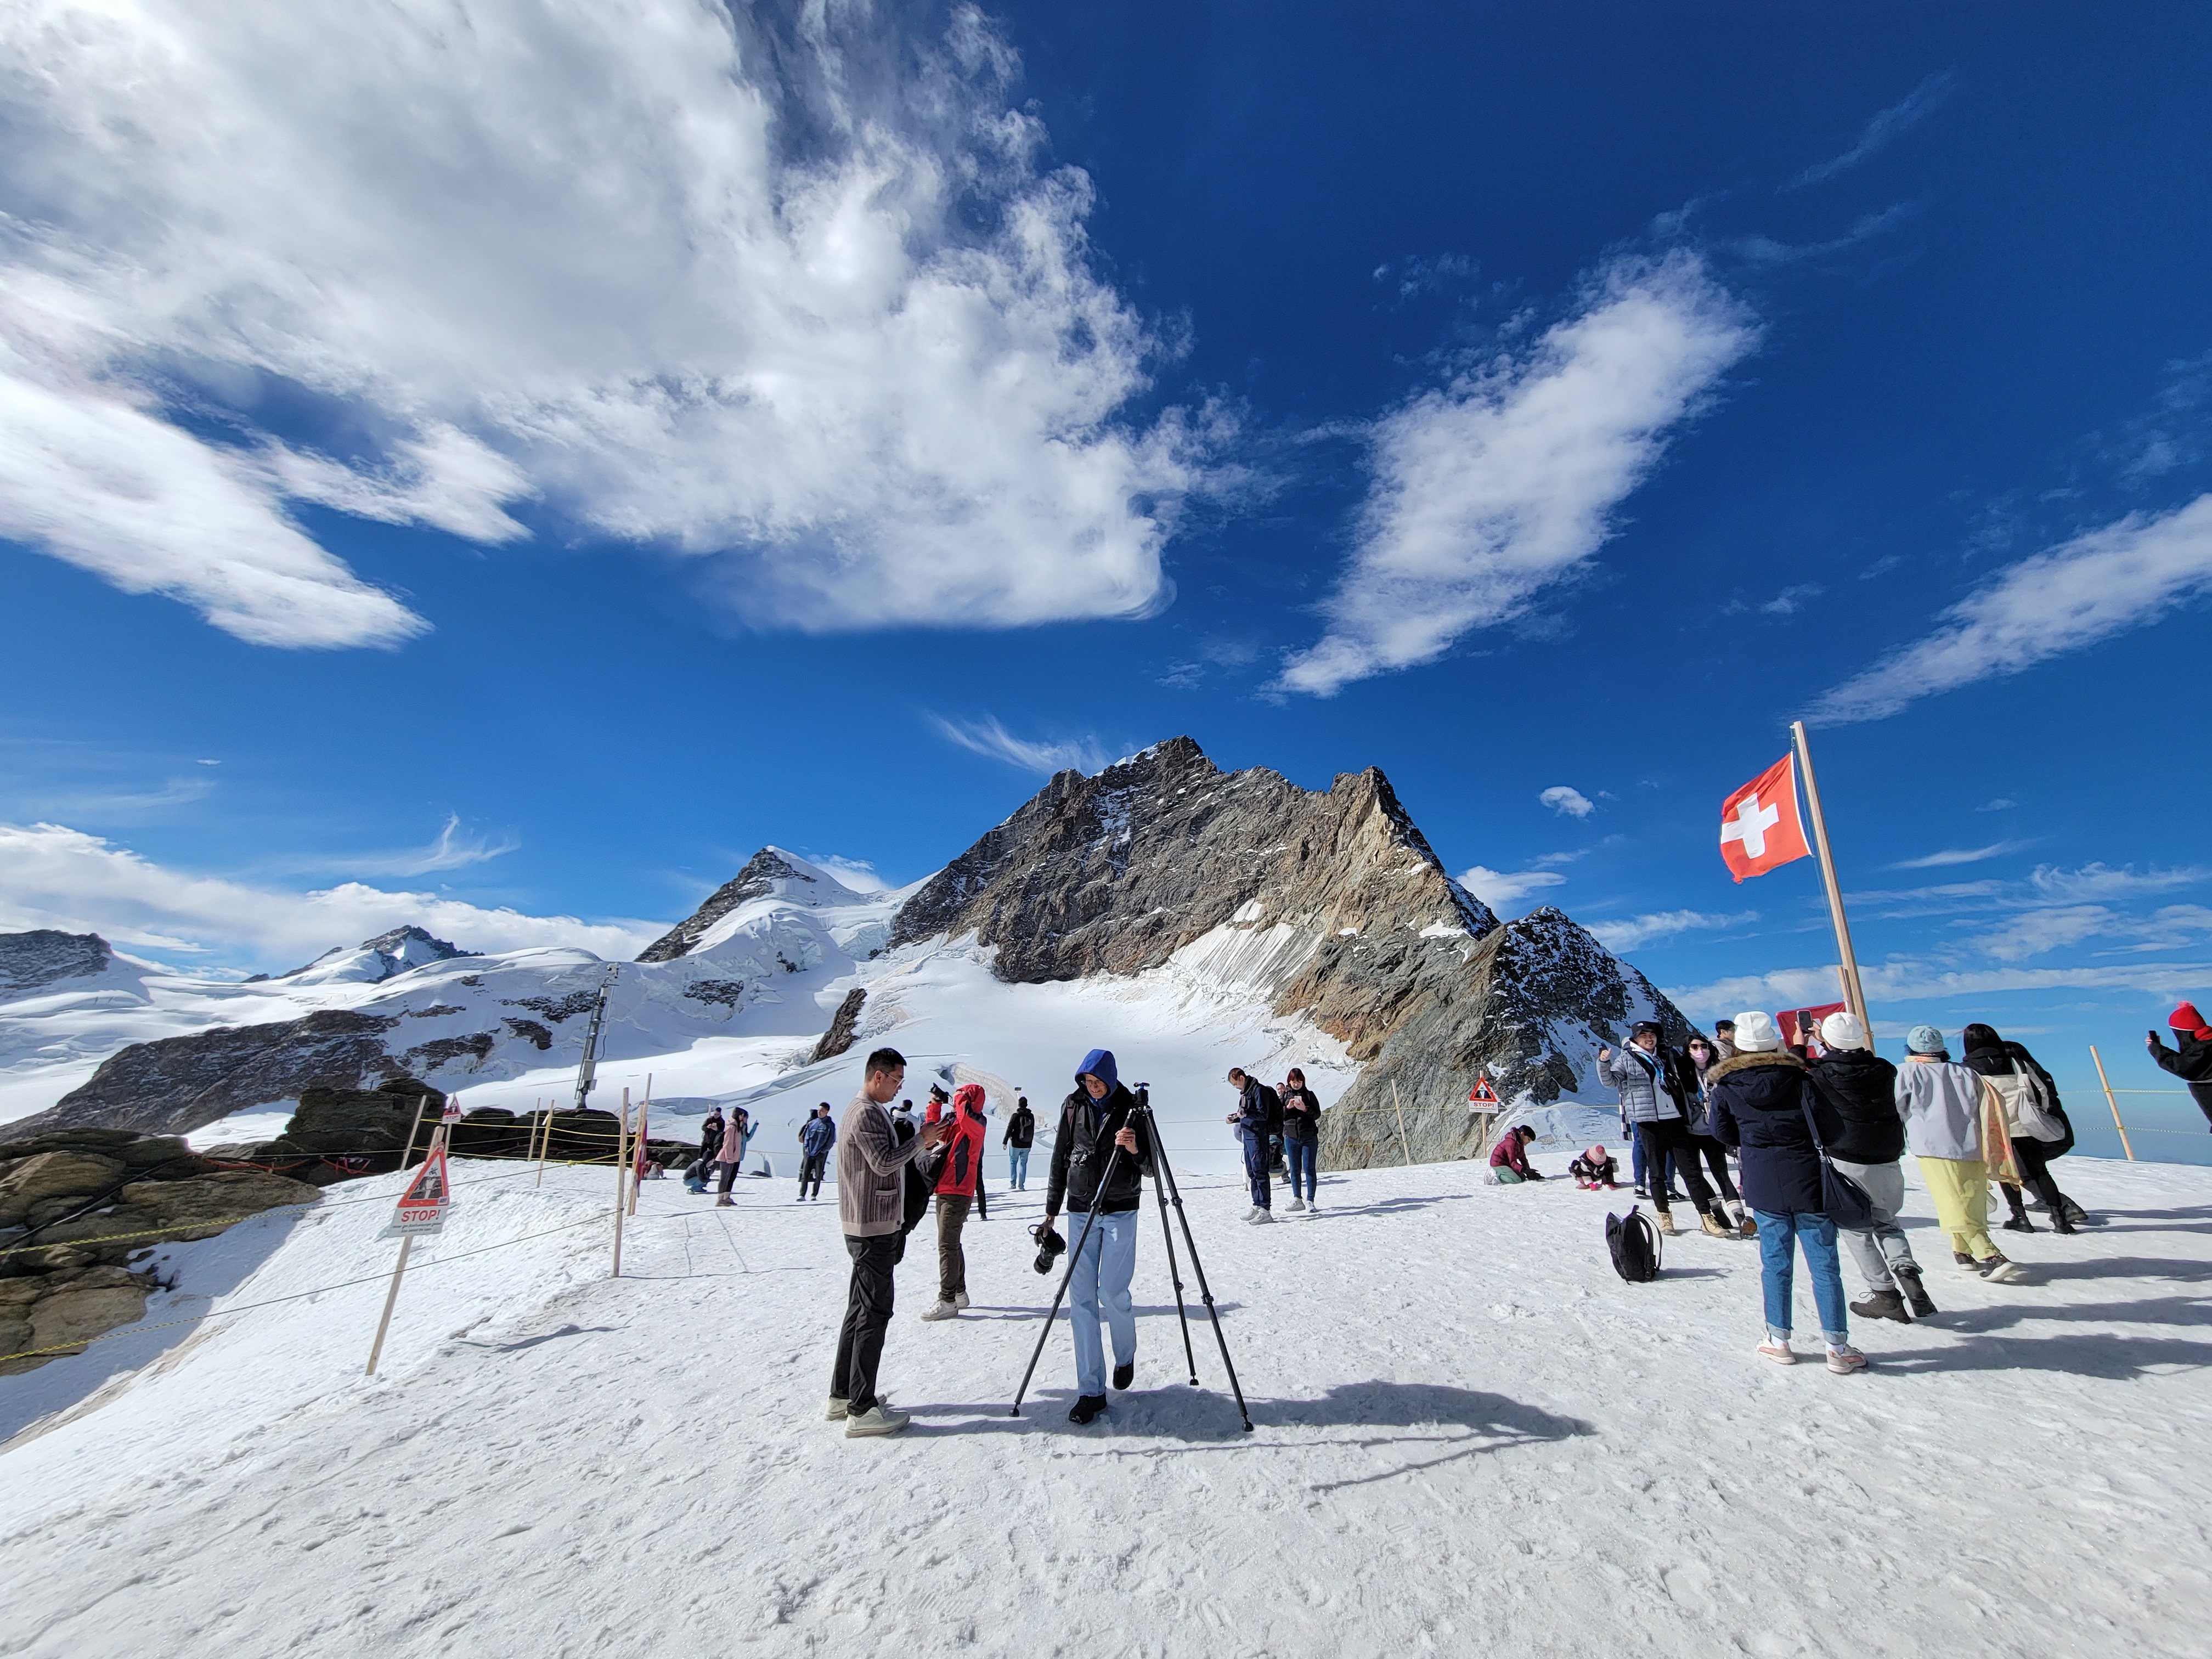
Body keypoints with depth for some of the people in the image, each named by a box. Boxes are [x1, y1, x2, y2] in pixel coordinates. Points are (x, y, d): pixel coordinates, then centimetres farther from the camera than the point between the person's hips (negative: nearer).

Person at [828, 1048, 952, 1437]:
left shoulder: (871, 1111, 16)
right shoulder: (866, 1114, -18)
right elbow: (884, 1162, -26)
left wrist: (925, 1145, 7)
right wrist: (921, 1140, -16)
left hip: (875, 1227, 11)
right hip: (873, 1229, -11)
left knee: (861, 1310, 17)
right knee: (875, 1313, -4)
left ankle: (842, 1395, 27)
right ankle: (862, 1411, 3)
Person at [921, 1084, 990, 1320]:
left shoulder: (974, 1125, -11)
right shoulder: (953, 1121, 14)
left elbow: (965, 1112, -33)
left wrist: (962, 1098, -13)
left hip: (958, 1193, -9)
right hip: (945, 1190, 9)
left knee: (947, 1245, -8)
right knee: (951, 1244, 16)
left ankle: (947, 1301, -3)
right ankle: (959, 1293, 27)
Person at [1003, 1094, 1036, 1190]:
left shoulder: (1015, 1116, -13)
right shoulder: (1031, 1116, 0)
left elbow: (1009, 1129, -11)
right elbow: (1033, 1130, 9)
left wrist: (1005, 1142, -2)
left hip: (1016, 1144, -3)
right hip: (1027, 1145, 3)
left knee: (1013, 1162, 11)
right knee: (1023, 1164, 9)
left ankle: (1013, 1183, 7)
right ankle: (1021, 1185, 7)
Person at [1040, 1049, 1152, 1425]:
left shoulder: (1131, 1108, -5)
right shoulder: (1073, 1107, 3)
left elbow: (1151, 1167, -1)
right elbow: (1060, 1159, 10)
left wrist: (1135, 1149, -22)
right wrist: (1052, 1209, 11)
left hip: (1120, 1212, -3)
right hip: (1081, 1211, 3)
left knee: (1112, 1292, -3)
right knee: (1081, 1297, 0)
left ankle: (1126, 1357, 28)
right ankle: (1091, 1391, 9)